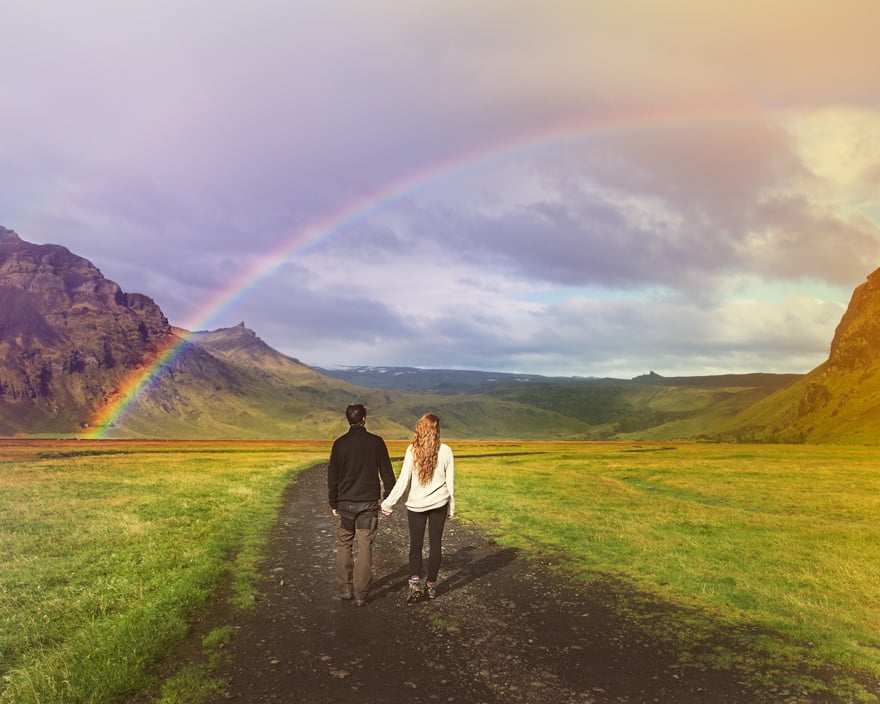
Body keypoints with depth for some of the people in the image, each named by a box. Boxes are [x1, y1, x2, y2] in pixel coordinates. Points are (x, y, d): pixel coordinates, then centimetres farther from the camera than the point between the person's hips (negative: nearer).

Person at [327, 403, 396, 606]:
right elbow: (387, 474, -2)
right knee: (365, 548, 5)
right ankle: (361, 594, 7)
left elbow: (332, 477, -1)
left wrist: (333, 504, 9)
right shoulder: (376, 442, -5)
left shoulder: (340, 443, -5)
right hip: (369, 502, 0)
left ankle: (345, 588, 19)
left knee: (344, 546, 15)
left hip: (346, 503, 1)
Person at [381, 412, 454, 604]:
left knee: (416, 545, 10)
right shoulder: (445, 451, -7)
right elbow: (450, 482, 0)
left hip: (416, 504, -1)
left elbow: (403, 480, -11)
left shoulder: (412, 450, -10)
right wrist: (451, 507, 12)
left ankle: (415, 582, -6)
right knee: (435, 544, 12)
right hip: (439, 503, 1)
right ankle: (431, 585, 20)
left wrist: (388, 503, -3)